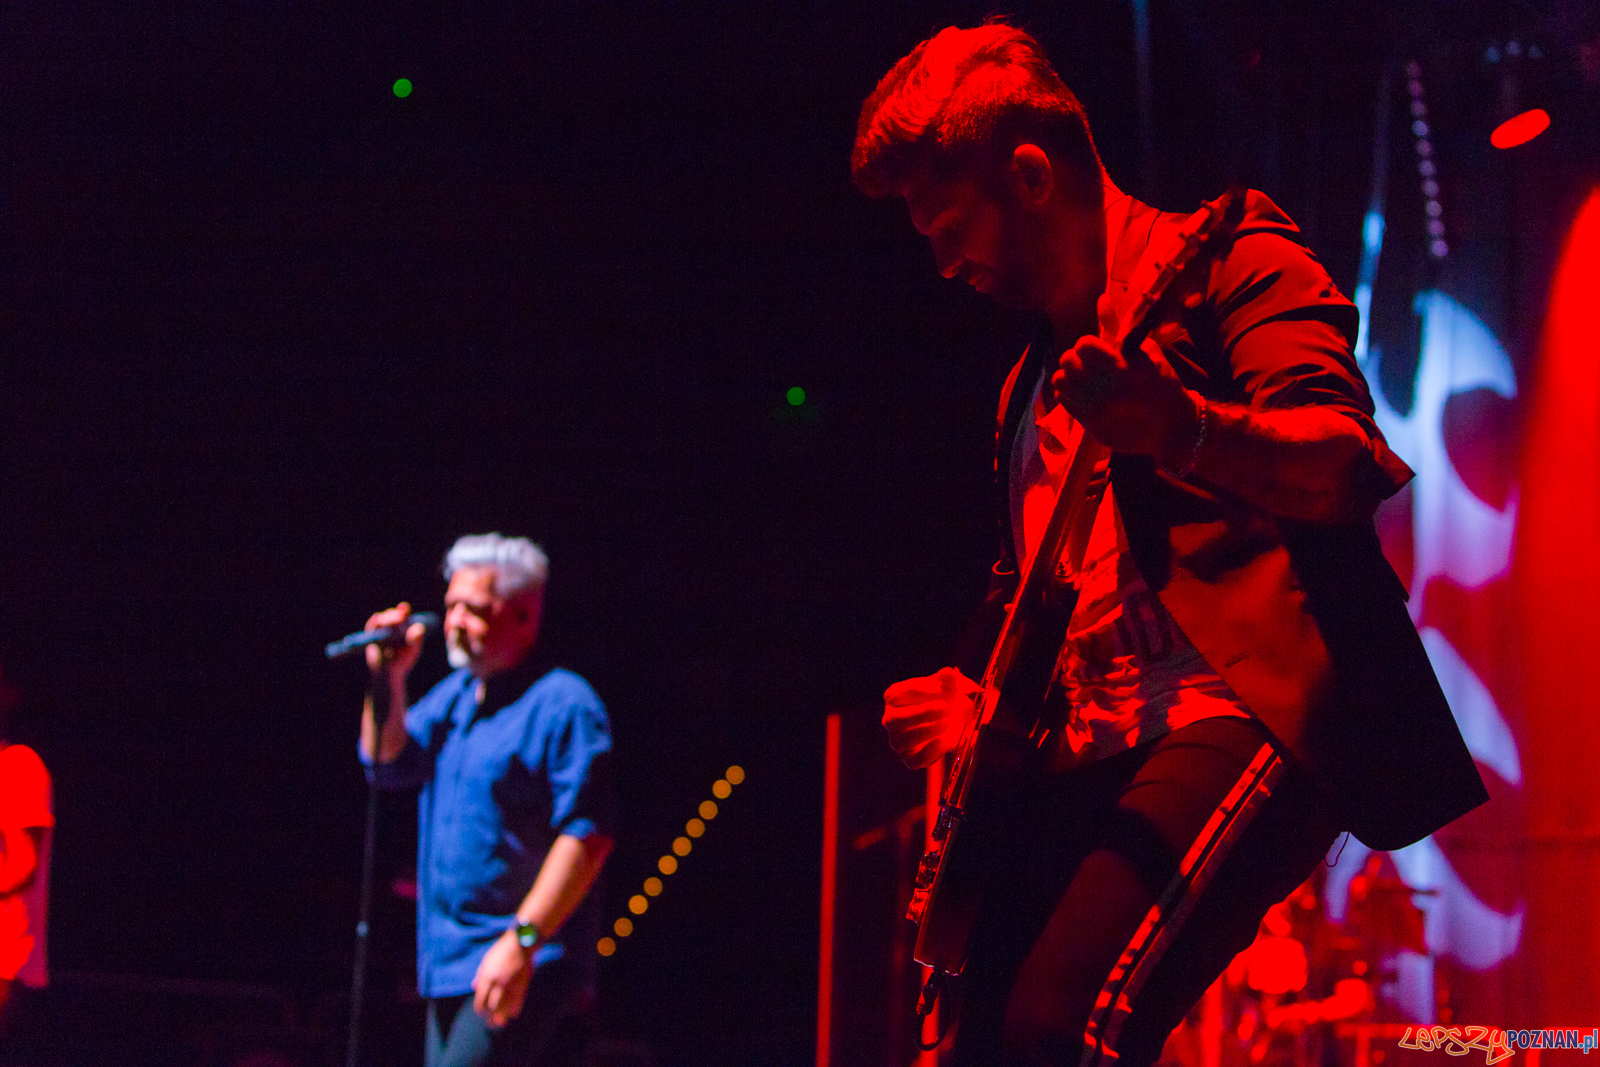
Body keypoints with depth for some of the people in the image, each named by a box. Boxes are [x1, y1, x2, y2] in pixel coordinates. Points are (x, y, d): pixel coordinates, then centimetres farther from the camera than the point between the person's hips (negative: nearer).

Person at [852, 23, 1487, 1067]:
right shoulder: (1035, 381, 26)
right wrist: (969, 694, 14)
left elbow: (1343, 470, -15)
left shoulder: (1226, 260, 2)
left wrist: (1185, 428, -36)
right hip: (1091, 757, 9)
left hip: (1255, 704, -8)